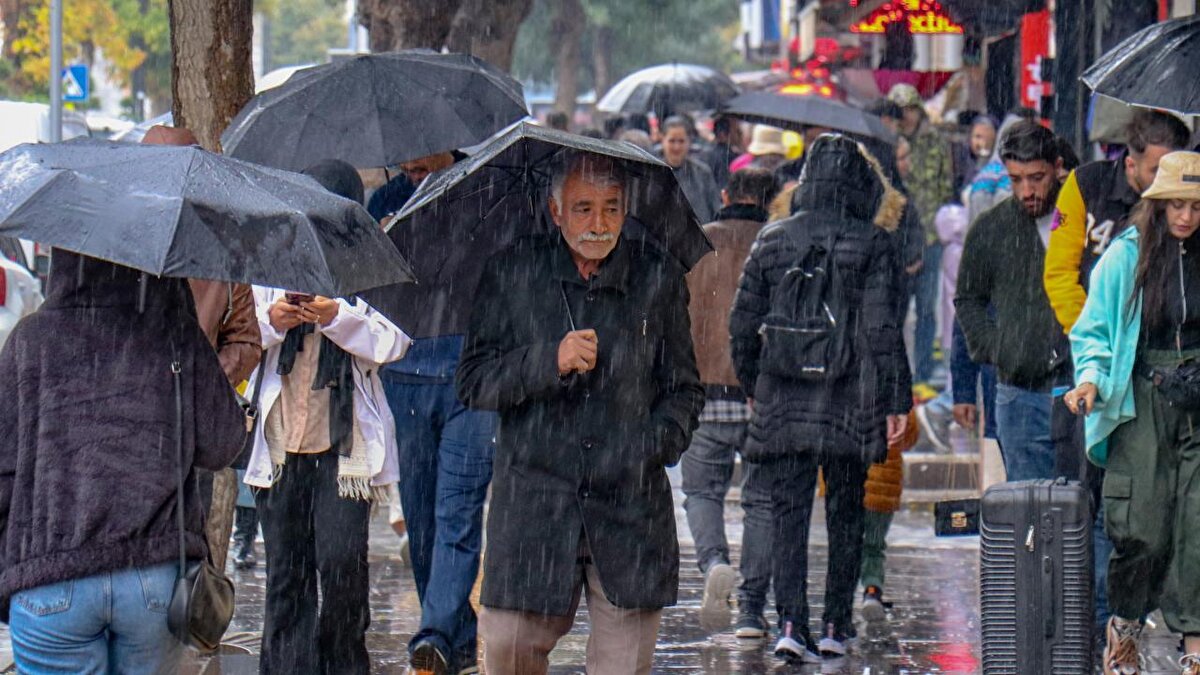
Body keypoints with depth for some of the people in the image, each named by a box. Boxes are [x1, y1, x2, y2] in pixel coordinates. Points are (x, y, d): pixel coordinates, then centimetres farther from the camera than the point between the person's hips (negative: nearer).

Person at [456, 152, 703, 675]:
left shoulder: (659, 278, 8)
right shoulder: (510, 275, 5)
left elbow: (684, 389, 15)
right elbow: (473, 384, 1)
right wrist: (549, 361, -14)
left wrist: (658, 443, -5)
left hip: (632, 504, 1)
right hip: (532, 504, -1)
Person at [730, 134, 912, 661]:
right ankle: (836, 626, 13)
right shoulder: (871, 244, -5)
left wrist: (753, 385, 21)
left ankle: (791, 622, -12)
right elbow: (881, 329, -8)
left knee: (788, 513, 2)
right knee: (846, 513, 12)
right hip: (848, 401, -1)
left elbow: (743, 324, 7)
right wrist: (896, 401, -3)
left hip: (781, 402, 1)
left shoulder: (771, 241, 3)